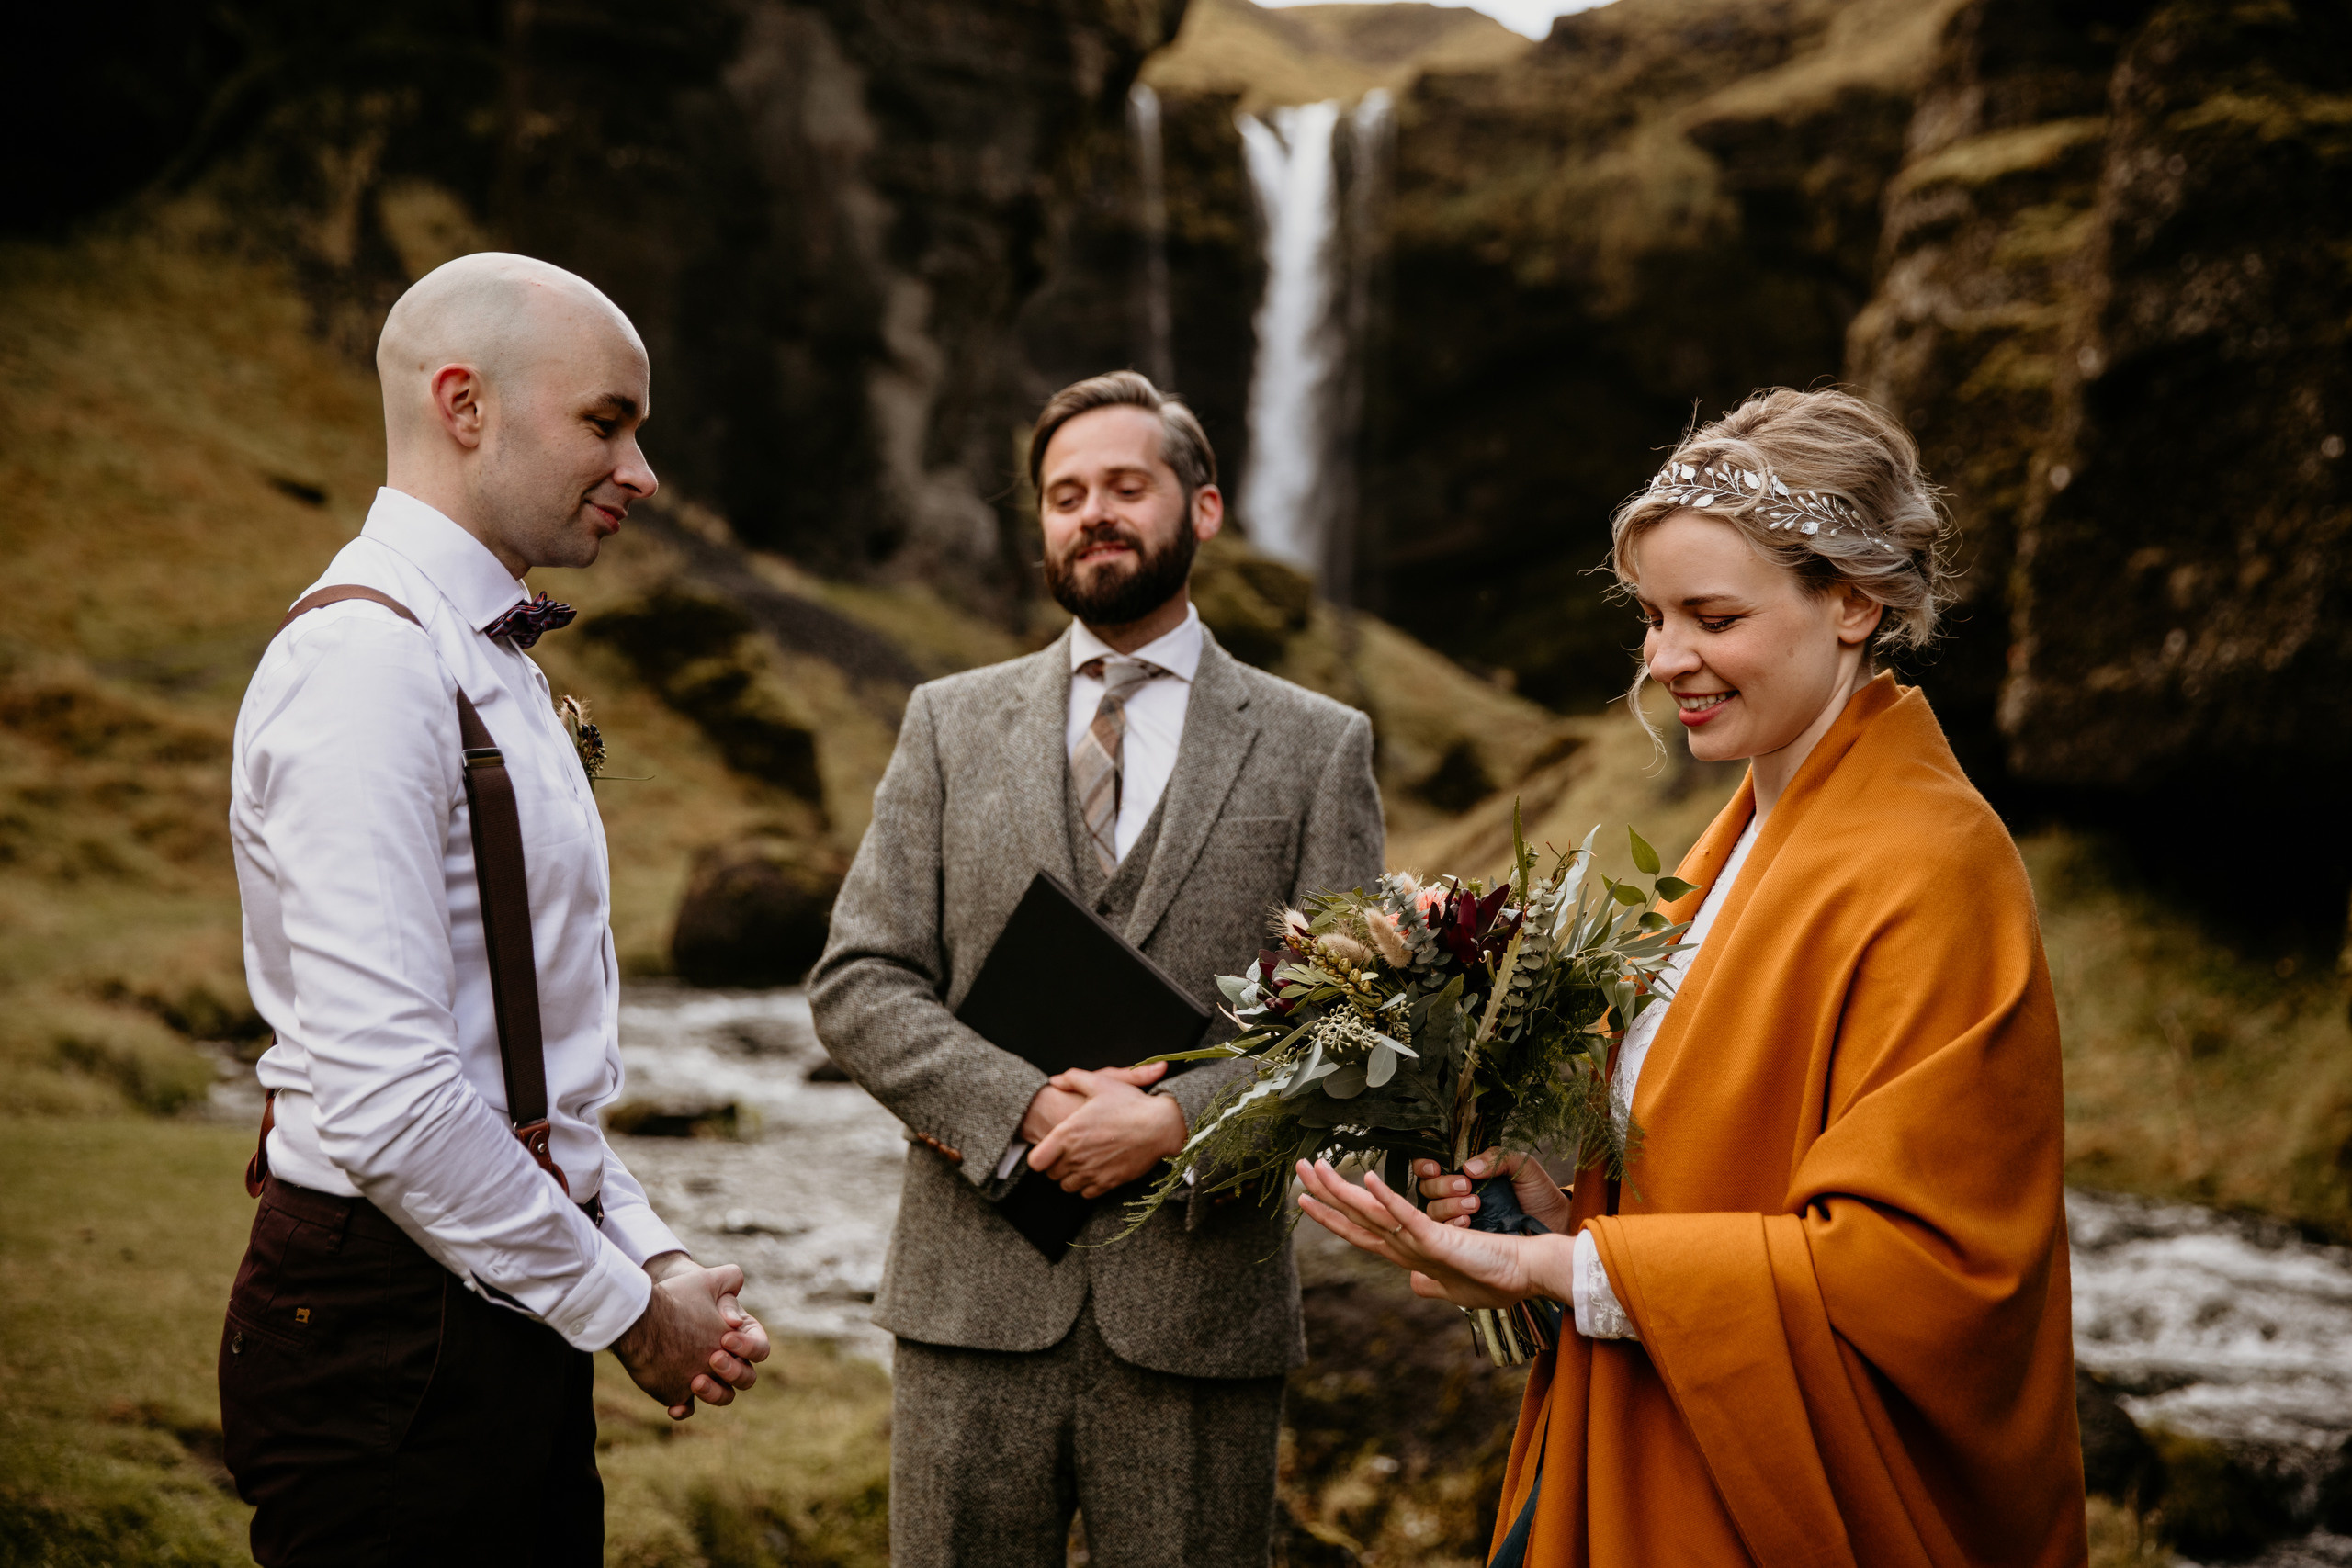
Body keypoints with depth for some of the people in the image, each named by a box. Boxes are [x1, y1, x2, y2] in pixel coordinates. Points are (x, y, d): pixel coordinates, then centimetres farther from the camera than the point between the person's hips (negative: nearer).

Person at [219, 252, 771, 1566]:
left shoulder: (491, 664, 15)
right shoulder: (366, 661, -17)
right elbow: (384, 1094, -24)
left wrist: (655, 1262, 8)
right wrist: (626, 1307, -13)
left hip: (514, 1308, 9)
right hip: (391, 1341, -9)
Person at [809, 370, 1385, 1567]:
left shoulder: (1316, 748, 5)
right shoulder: (952, 724, 10)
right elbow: (856, 984, 3)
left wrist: (1174, 1121, -16)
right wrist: (1021, 1107, -12)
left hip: (1198, 1302, -1)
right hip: (976, 1292, 1)